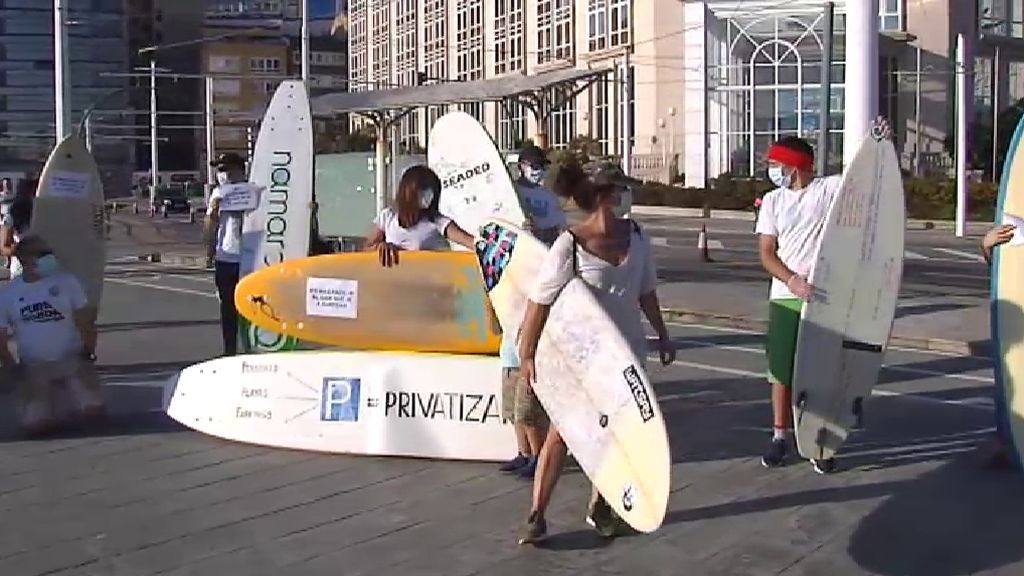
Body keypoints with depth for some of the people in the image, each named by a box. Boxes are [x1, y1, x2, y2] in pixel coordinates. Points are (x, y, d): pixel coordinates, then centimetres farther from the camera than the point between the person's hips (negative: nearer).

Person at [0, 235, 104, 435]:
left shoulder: (66, 282, -4)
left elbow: (84, 321, 1)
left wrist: (89, 353, -3)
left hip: (73, 360, 0)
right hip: (34, 366, 1)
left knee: (94, 410, -19)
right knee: (35, 424, -16)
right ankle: (44, 402, 18)